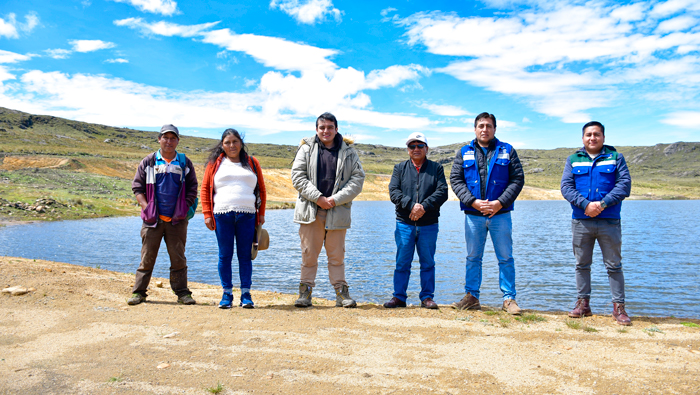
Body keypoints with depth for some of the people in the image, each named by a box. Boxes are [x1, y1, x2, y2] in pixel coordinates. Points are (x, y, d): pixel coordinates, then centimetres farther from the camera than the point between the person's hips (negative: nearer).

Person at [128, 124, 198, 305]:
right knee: (147, 257, 3)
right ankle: (139, 292, 13)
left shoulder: (185, 163, 9)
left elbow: (192, 189, 10)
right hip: (153, 219, 0)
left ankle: (182, 292, 11)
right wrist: (146, 208, -5)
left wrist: (184, 209, -1)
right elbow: (137, 187, 7)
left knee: (178, 258, 4)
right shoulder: (148, 162, 7)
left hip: (177, 220, 0)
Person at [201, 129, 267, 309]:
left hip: (247, 215, 0)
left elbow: (261, 189, 14)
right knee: (225, 255, 3)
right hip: (222, 215, 0)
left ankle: (246, 294, 9)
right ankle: (227, 294, 13)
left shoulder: (252, 163, 14)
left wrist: (261, 213, 6)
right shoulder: (215, 164, 11)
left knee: (245, 255, 2)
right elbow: (205, 188, 9)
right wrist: (207, 214, 0)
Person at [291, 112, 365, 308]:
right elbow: (297, 175, -1)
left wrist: (336, 199, -11)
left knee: (337, 254, 7)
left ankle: (341, 292, 16)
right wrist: (317, 197, -11)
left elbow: (358, 178, 1)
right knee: (309, 253, 5)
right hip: (310, 210, 0)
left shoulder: (348, 152, 6)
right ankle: (305, 291, 17)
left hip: (337, 210, 0)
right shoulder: (306, 148, 5)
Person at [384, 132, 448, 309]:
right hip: (404, 223, 0)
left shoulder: (436, 168, 9)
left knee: (428, 263, 6)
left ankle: (427, 297, 17)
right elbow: (394, 192, -2)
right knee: (402, 263, 3)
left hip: (429, 225, 0)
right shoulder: (400, 168, 11)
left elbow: (442, 192, -4)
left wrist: (424, 206, -18)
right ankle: (399, 297, 13)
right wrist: (412, 205, -17)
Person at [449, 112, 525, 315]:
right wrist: (473, 201, -11)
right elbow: (455, 180, 3)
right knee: (473, 258, 8)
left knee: (505, 257, 4)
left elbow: (518, 179, 1)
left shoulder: (507, 151, 7)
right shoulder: (464, 153, 9)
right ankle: (471, 297, 17)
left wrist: (500, 202, -12)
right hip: (473, 215, 1)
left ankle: (509, 298, 13)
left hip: (500, 213, -1)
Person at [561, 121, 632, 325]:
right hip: (581, 221, 2)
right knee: (582, 264, 8)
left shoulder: (616, 158, 7)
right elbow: (566, 186, -1)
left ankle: (619, 307, 11)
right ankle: (583, 304, 18)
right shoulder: (573, 160, 10)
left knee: (614, 265, 3)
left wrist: (603, 204, -17)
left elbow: (624, 184, -4)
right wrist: (585, 204, -16)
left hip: (609, 221, -1)